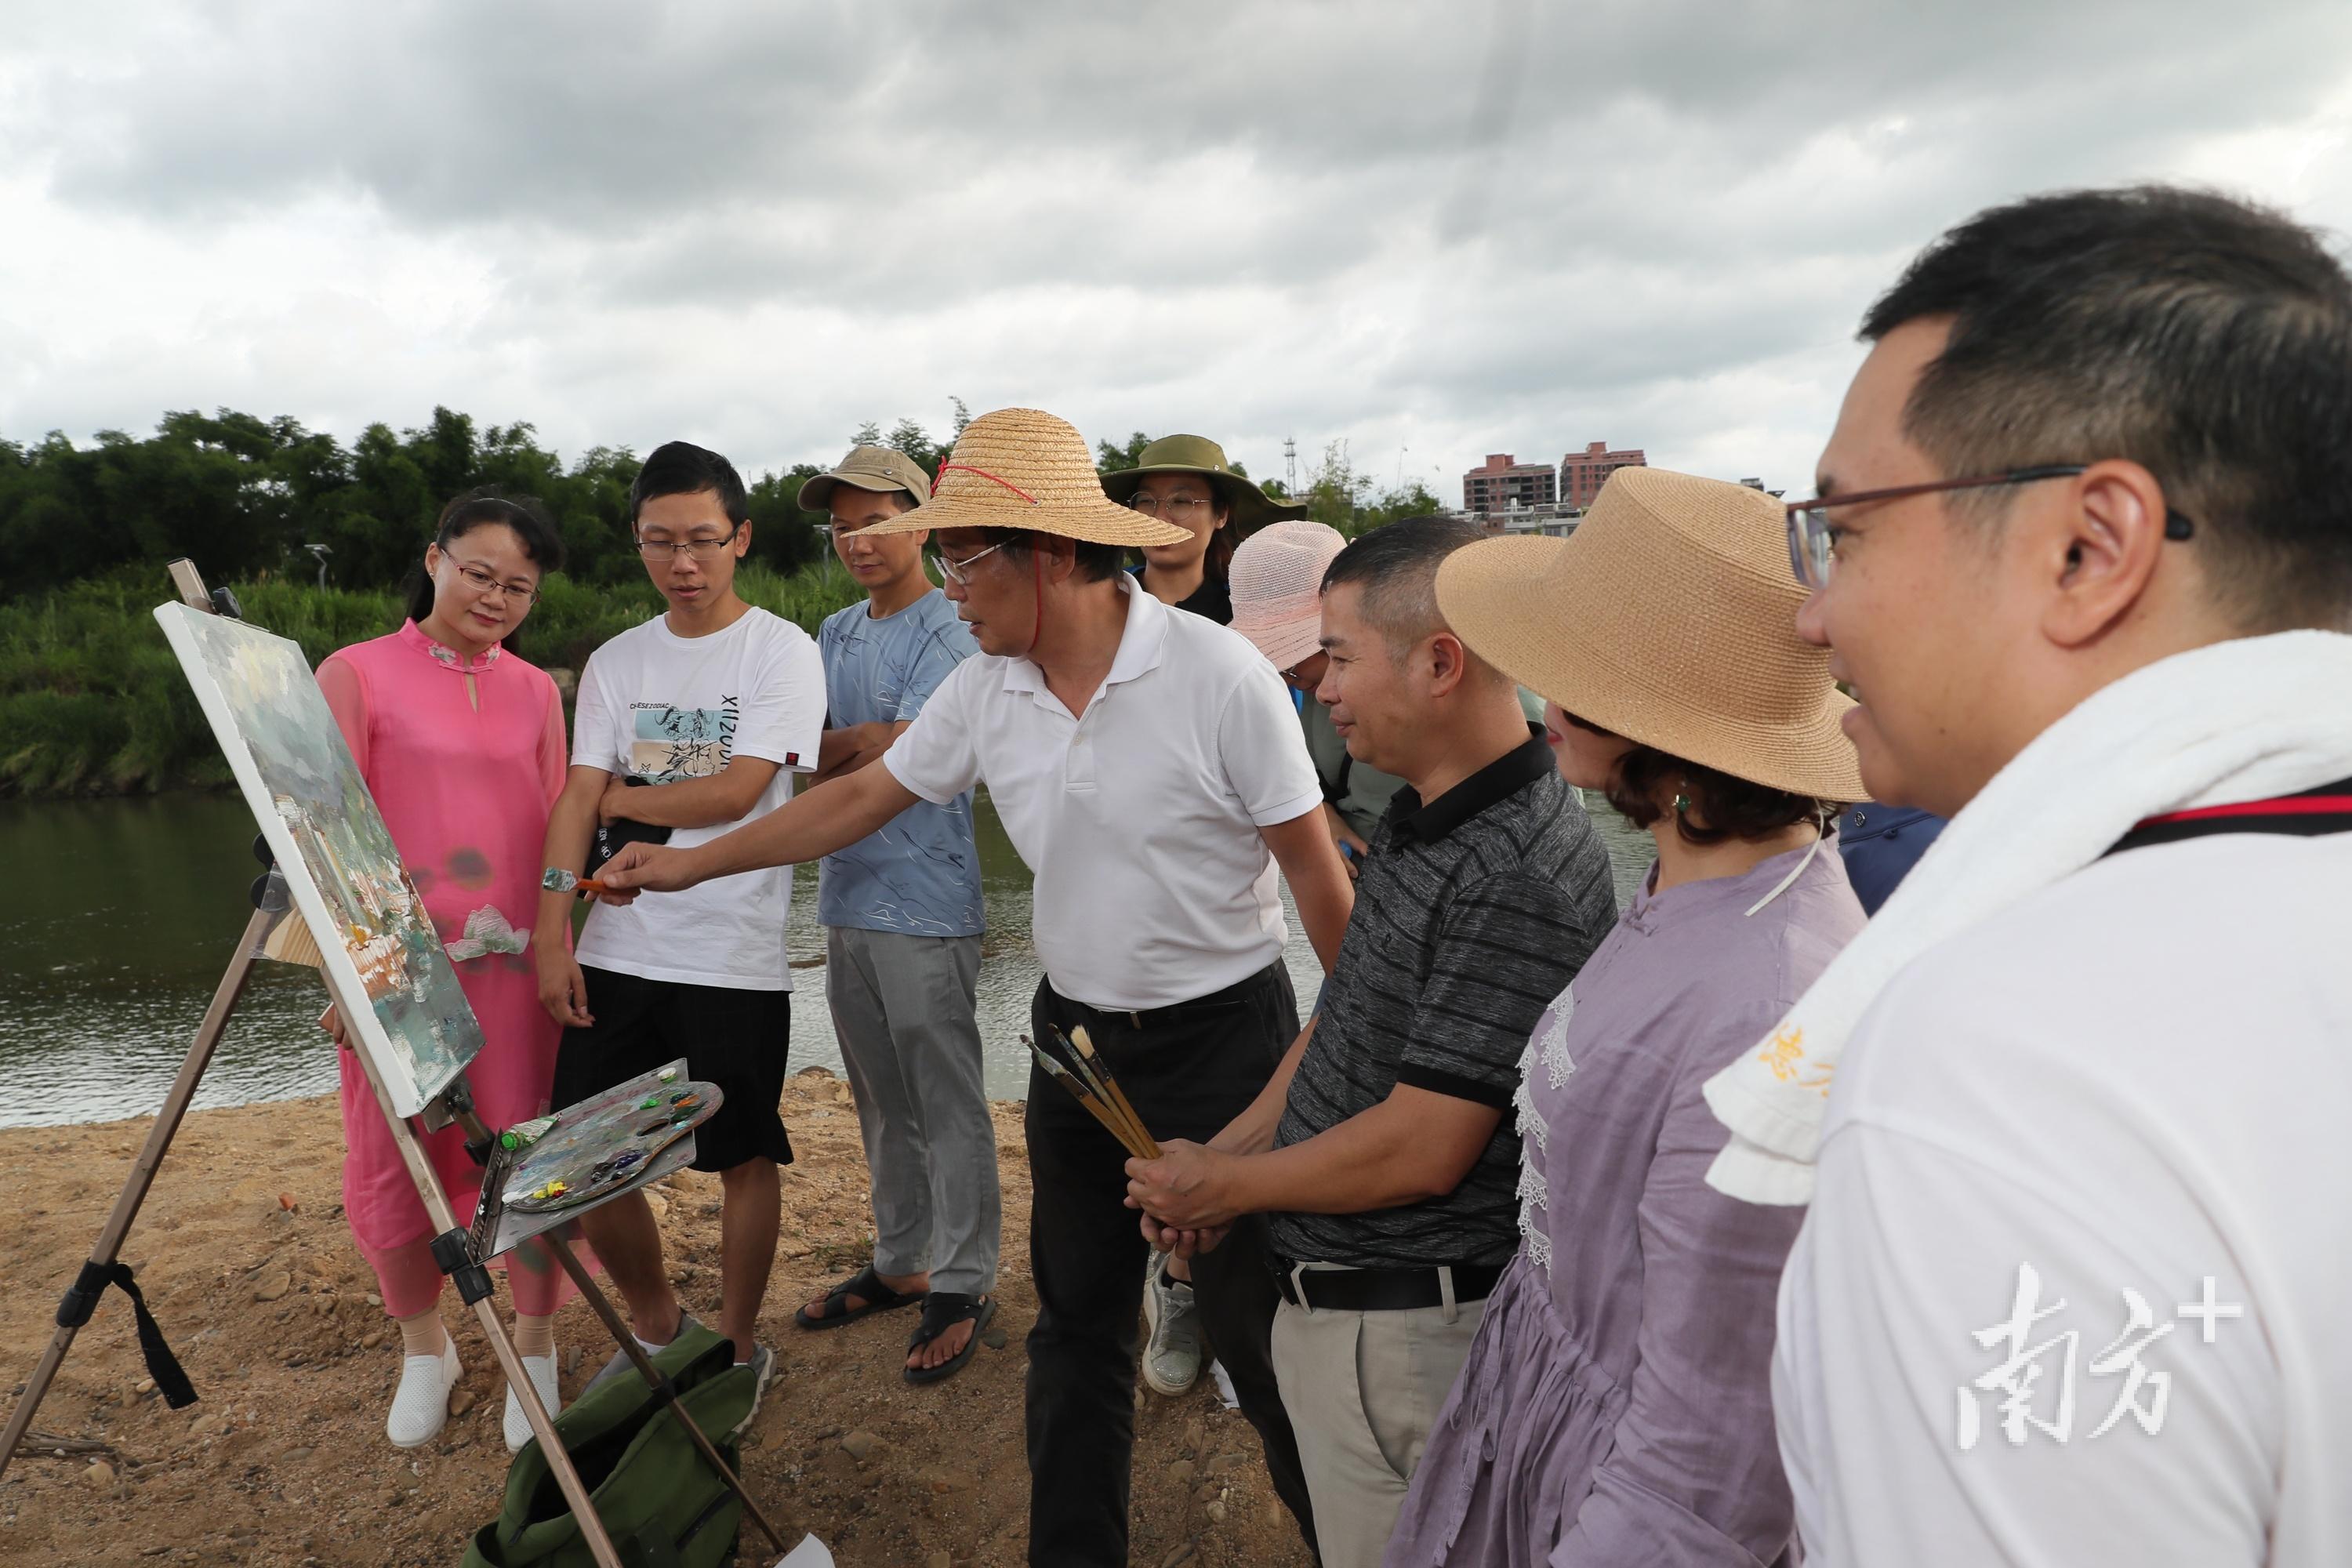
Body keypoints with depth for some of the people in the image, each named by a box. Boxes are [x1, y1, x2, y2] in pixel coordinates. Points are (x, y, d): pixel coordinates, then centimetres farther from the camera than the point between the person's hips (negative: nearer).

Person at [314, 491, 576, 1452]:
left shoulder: (535, 692, 10)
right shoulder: (358, 674, 0)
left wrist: (564, 949, 6)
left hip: (516, 959, 2)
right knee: (395, 1165, 8)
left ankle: (534, 1352, 22)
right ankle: (423, 1350, 30)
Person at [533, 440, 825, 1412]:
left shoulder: (782, 652, -4)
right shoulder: (614, 664, 10)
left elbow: (734, 792, -14)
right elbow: (577, 802, 3)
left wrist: (620, 796, -1)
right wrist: (553, 939, -7)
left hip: (733, 959, -4)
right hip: (616, 955, 5)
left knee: (744, 1159, 6)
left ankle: (737, 1352, 27)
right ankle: (657, 1331, 31)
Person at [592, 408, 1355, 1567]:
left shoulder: (1219, 676, -19)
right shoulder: (985, 691, -2)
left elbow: (1316, 872, -15)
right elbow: (864, 795, 9)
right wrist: (689, 863, 11)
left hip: (1221, 1037, -5)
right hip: (1074, 1036, 6)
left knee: (1259, 1332, 4)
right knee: (1077, 1322, 17)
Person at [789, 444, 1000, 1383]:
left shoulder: (952, 633, -8)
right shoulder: (834, 635, 15)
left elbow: (899, 759, -17)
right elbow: (820, 756, 10)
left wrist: (818, 746, -4)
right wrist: (867, 744, -9)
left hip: (926, 906, -7)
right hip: (848, 895, 7)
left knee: (947, 1104, 1)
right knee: (881, 1101, 17)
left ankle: (961, 1288, 12)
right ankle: (900, 1262, 30)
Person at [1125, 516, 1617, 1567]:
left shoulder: (1517, 879, -27)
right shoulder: (1418, 821, 4)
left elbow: (1421, 1150, -25)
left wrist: (1224, 1186, -12)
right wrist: (1236, 1145, 5)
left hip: (1407, 1324, -9)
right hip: (1325, 1288, 9)